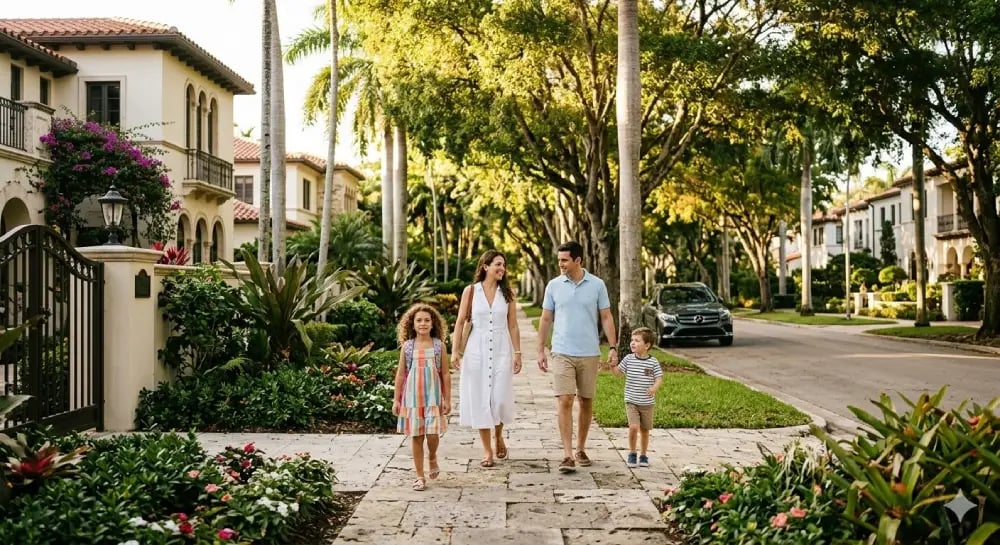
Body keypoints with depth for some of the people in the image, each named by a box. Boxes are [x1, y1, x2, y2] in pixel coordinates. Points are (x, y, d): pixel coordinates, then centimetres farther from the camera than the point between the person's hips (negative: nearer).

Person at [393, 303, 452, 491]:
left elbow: (446, 374, 2)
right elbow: (400, 374, 4)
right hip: (412, 397, 1)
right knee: (416, 436, 4)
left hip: (433, 397, -1)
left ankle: (432, 458, 25)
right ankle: (420, 476, 14)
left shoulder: (439, 346, -1)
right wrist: (396, 400, 3)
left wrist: (447, 399, 0)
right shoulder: (407, 346, 1)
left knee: (433, 433, -8)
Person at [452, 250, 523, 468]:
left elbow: (513, 326, 6)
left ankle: (499, 436, 25)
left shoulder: (507, 293, 5)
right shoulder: (471, 291, 1)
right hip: (477, 350, 0)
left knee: (500, 399, -6)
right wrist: (455, 351, -6)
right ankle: (487, 451, 13)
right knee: (479, 400, 1)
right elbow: (460, 322, 2)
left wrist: (517, 353, 2)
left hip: (501, 351, 1)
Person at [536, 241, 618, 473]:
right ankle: (568, 455, -10)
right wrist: (540, 350, 5)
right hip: (562, 353, 0)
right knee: (564, 402, -10)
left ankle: (581, 449, 25)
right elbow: (546, 319, 7)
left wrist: (613, 347, -5)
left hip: (589, 354, 1)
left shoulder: (597, 285, 0)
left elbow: (606, 317, 3)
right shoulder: (554, 285, 2)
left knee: (586, 402, 9)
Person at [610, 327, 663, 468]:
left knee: (645, 430, 10)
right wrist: (611, 365, -13)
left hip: (647, 403, 0)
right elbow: (618, 372, 6)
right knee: (633, 427, -16)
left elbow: (659, 378, -6)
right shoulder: (628, 359, 0)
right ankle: (632, 453, 5)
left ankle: (643, 455, 28)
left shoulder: (653, 362, -4)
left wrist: (655, 387, -25)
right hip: (631, 402, 0)